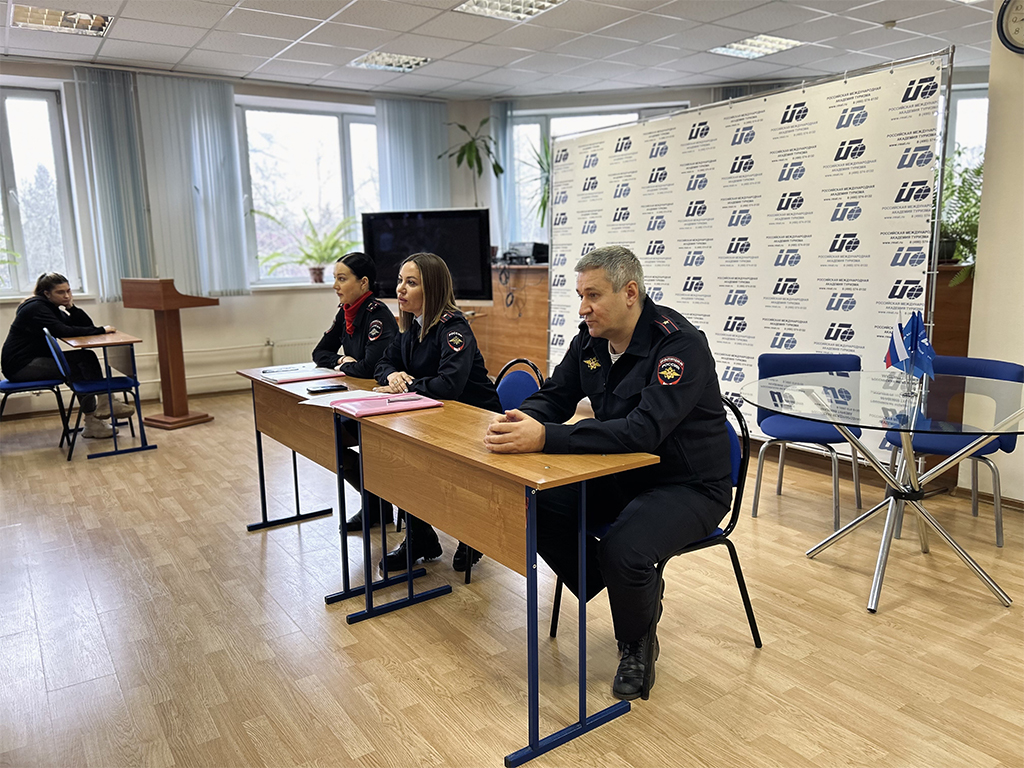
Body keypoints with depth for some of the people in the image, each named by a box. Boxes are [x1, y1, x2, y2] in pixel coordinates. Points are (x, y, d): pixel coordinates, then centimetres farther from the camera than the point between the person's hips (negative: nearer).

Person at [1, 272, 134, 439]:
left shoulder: (52, 308, 14)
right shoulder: (35, 308, -15)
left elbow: (86, 325, 7)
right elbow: (62, 331, -29)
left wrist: (71, 307, -7)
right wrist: (101, 330, -26)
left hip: (37, 360, 9)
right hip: (20, 366, -9)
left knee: (87, 358, -10)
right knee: (83, 359, -22)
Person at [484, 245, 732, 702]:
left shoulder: (679, 343, -24)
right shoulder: (592, 339, 0)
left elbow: (644, 429, -36)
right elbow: (554, 396, 5)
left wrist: (545, 438, -44)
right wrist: (519, 422, -20)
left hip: (690, 485, -7)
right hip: (623, 475, 8)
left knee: (622, 550, -33)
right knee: (538, 507, -10)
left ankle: (637, 644, 5)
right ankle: (639, 592, 11)